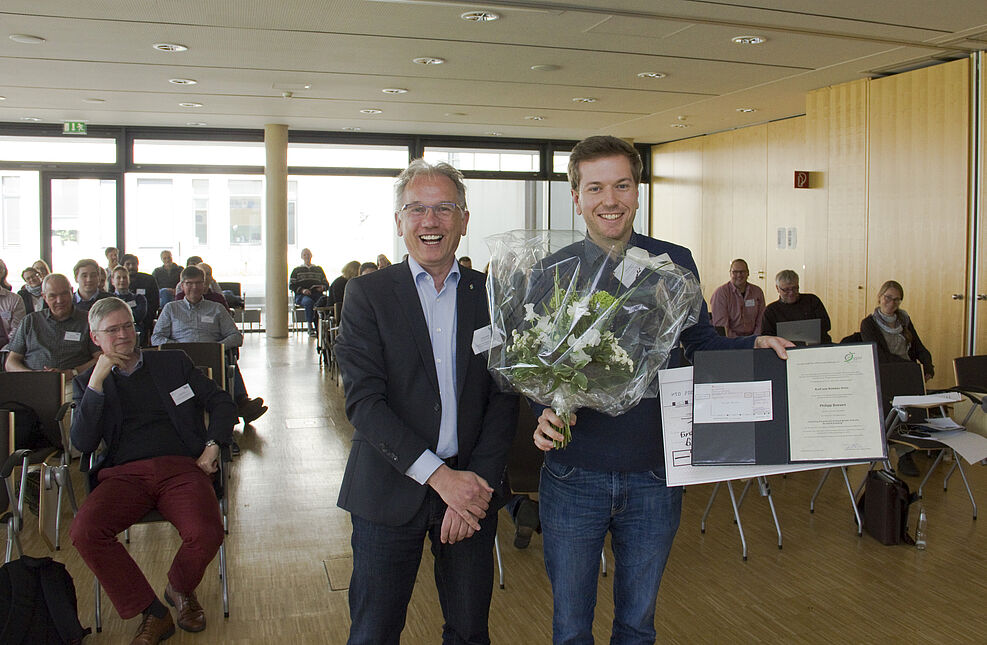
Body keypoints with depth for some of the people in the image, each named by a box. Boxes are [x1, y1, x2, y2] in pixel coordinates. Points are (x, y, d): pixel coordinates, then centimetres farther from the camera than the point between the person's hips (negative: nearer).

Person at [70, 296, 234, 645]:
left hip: (182, 467, -1)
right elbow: (82, 443, 3)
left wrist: (213, 445, 1)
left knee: (206, 533, -30)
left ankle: (180, 587, 8)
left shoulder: (173, 362, 19)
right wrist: (97, 381, -5)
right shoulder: (87, 383, 18)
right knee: (84, 532, -30)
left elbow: (221, 402, 19)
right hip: (125, 473, 1)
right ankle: (152, 613, -11)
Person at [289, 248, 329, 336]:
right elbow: (291, 285, 10)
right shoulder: (297, 270, 20)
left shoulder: (318, 269, 26)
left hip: (317, 294, 1)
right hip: (301, 295, -1)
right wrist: (302, 290, -8)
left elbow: (326, 284, 25)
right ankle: (310, 327, -34)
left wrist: (323, 287, 0)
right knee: (309, 302, -39)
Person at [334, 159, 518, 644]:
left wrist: (477, 483, -9)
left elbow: (503, 400, 1)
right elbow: (363, 400, -12)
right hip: (390, 491, -2)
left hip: (472, 490, 2)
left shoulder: (491, 295, 3)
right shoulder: (368, 293, -4)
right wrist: (439, 476, -17)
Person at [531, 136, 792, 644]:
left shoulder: (674, 263, -1)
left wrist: (755, 346, -10)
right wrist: (546, 412, -19)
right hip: (573, 476, -1)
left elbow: (699, 344, 8)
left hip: (654, 478, 1)